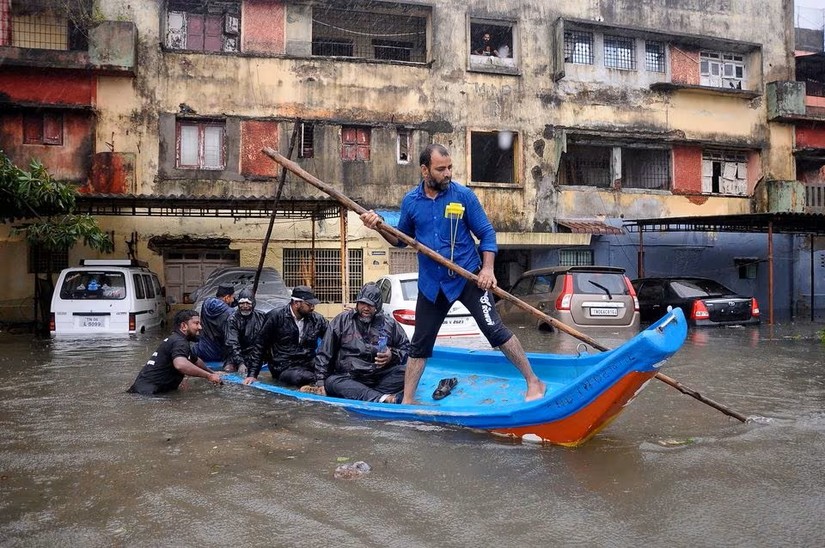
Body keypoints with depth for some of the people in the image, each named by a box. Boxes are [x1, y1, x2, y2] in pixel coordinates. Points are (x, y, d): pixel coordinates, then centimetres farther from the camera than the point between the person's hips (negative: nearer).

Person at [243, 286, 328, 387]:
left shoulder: (317, 319, 5)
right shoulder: (275, 316, -4)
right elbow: (260, 345, 2)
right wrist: (252, 374, -1)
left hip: (308, 366, 4)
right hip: (284, 369, -3)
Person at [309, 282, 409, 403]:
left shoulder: (389, 323, 10)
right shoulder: (341, 321, 8)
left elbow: (406, 348, 16)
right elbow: (325, 354, 8)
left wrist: (393, 356, -6)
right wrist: (320, 383, -1)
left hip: (381, 378, 1)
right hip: (349, 378, 0)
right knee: (332, 382, -33)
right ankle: (382, 399, -51)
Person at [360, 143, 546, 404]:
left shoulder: (464, 195, -9)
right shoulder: (410, 201, 0)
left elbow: (486, 234, -3)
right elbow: (402, 239, 12)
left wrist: (487, 268, -16)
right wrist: (379, 226, -6)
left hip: (468, 277, -3)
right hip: (431, 284, 3)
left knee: (494, 329, -10)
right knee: (420, 344, 10)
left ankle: (533, 382, 5)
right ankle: (407, 402, 23)